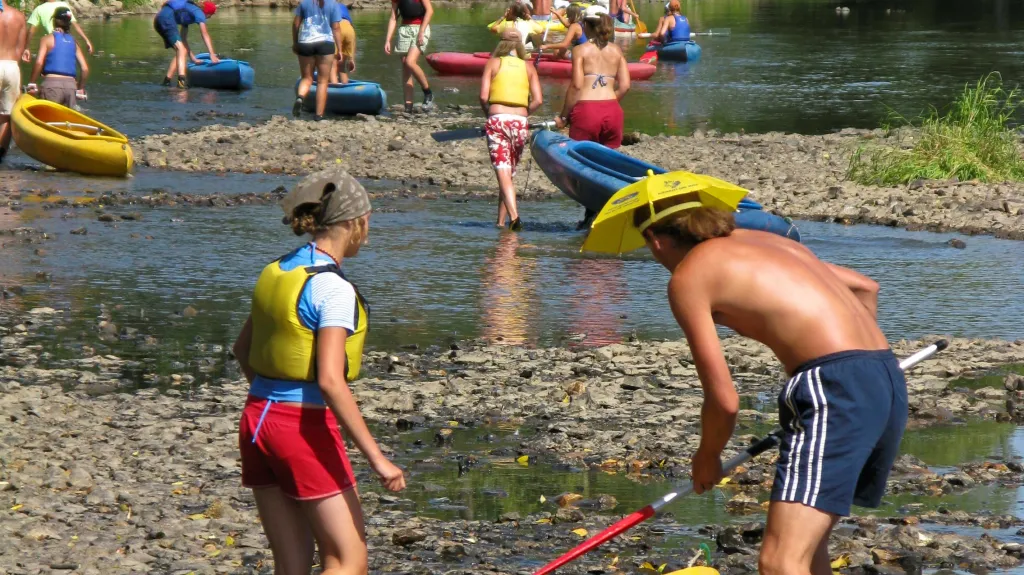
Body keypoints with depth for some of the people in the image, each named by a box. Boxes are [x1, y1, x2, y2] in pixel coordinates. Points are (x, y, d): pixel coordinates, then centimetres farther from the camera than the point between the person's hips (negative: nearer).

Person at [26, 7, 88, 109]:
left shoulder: (47, 39, 3)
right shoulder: (73, 42, 15)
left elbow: (39, 63, -11)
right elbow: (85, 69, 9)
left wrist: (31, 83, -3)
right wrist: (80, 88, 21)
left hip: (52, 83, -4)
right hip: (71, 85, 4)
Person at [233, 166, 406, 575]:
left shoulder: (277, 271, 9)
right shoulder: (333, 288, -16)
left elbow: (242, 349, 21)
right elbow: (330, 380, -24)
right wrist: (376, 458, -22)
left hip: (257, 420, 8)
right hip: (305, 429, -8)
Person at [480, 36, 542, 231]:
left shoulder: (493, 63, 9)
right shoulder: (528, 67, 13)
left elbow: (483, 97, -1)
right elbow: (538, 100, 3)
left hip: (498, 121, -3)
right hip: (520, 123, 3)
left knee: (503, 173, -10)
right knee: (510, 172, 15)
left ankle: (514, 216, -29)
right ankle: (501, 221, 16)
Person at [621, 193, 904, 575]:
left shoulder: (687, 277, 3)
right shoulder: (764, 241, 26)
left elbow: (724, 400, -2)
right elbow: (865, 288, 37)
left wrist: (707, 457, 17)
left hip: (835, 388, -9)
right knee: (805, 542, 25)